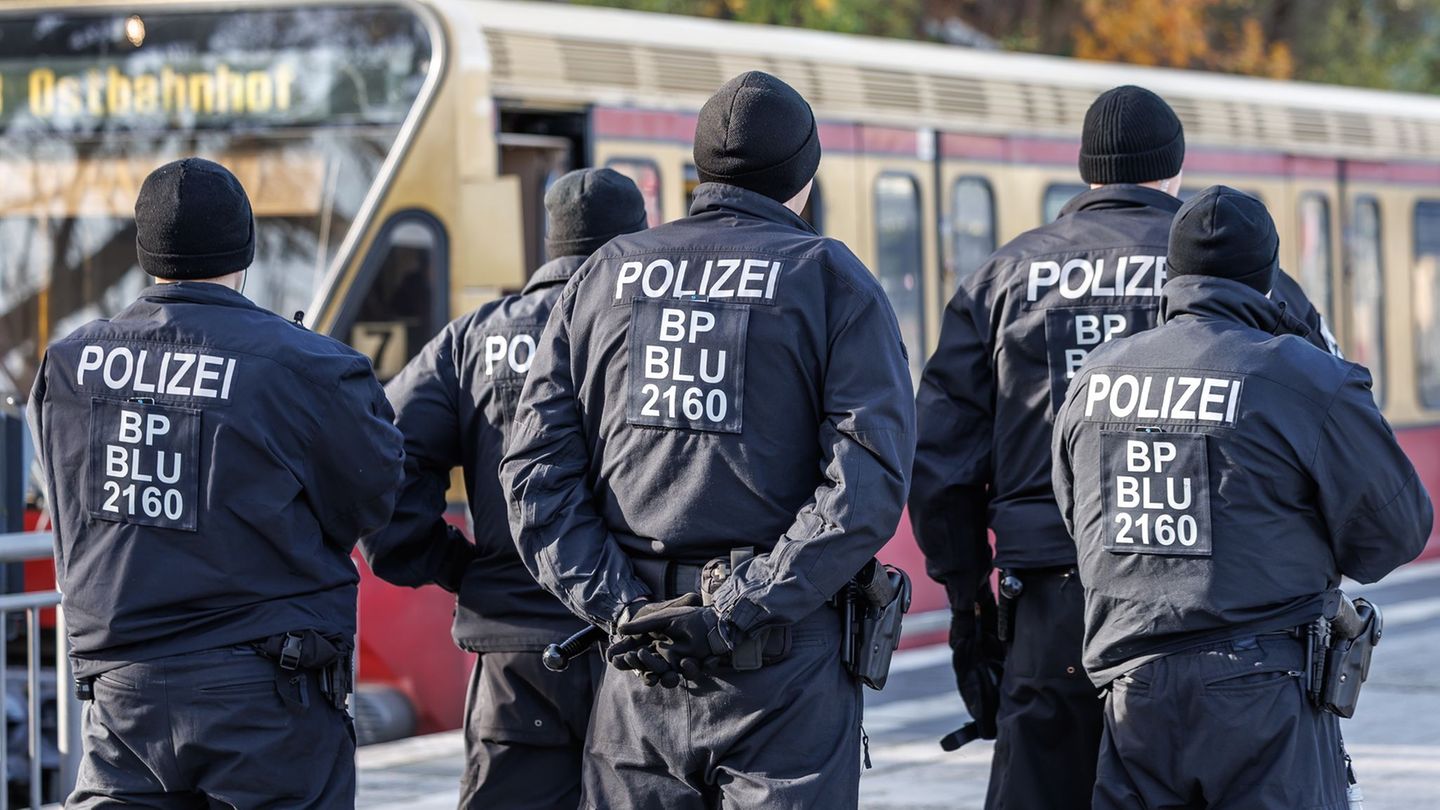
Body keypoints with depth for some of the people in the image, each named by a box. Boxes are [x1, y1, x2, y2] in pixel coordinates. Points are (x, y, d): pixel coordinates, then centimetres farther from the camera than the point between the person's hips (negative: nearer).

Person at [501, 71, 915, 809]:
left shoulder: (605, 275, 12)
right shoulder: (832, 280, 2)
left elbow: (536, 470, 3)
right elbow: (869, 480, -12)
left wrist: (620, 606, -3)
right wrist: (740, 610, -14)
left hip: (637, 672, 3)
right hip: (783, 665, -3)